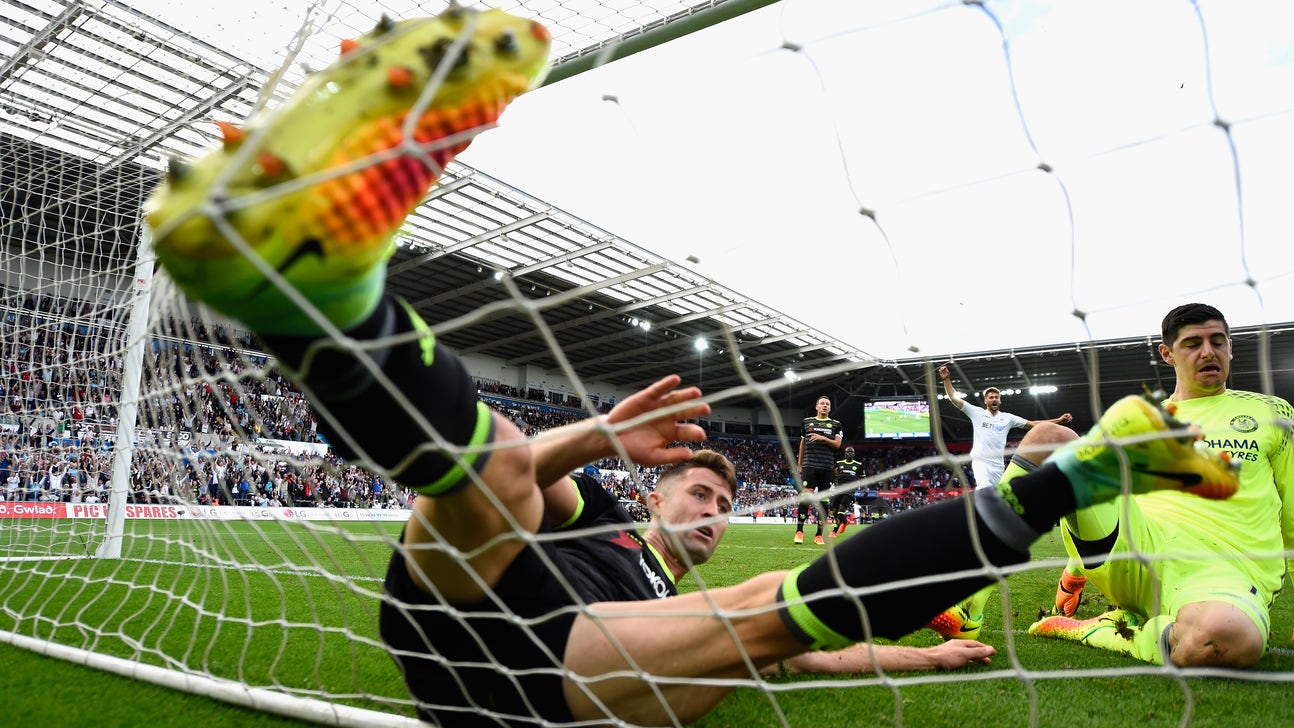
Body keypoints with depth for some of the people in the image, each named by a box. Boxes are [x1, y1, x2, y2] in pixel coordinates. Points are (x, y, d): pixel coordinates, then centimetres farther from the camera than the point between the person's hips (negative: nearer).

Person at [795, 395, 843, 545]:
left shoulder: (836, 425, 11)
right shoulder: (807, 422, 14)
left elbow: (837, 444, 0)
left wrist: (823, 438, -15)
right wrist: (799, 464, 16)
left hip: (827, 467, 1)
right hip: (809, 465, -1)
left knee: (823, 500, 1)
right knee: (805, 496, -13)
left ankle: (819, 534, 6)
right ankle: (799, 531, -11)